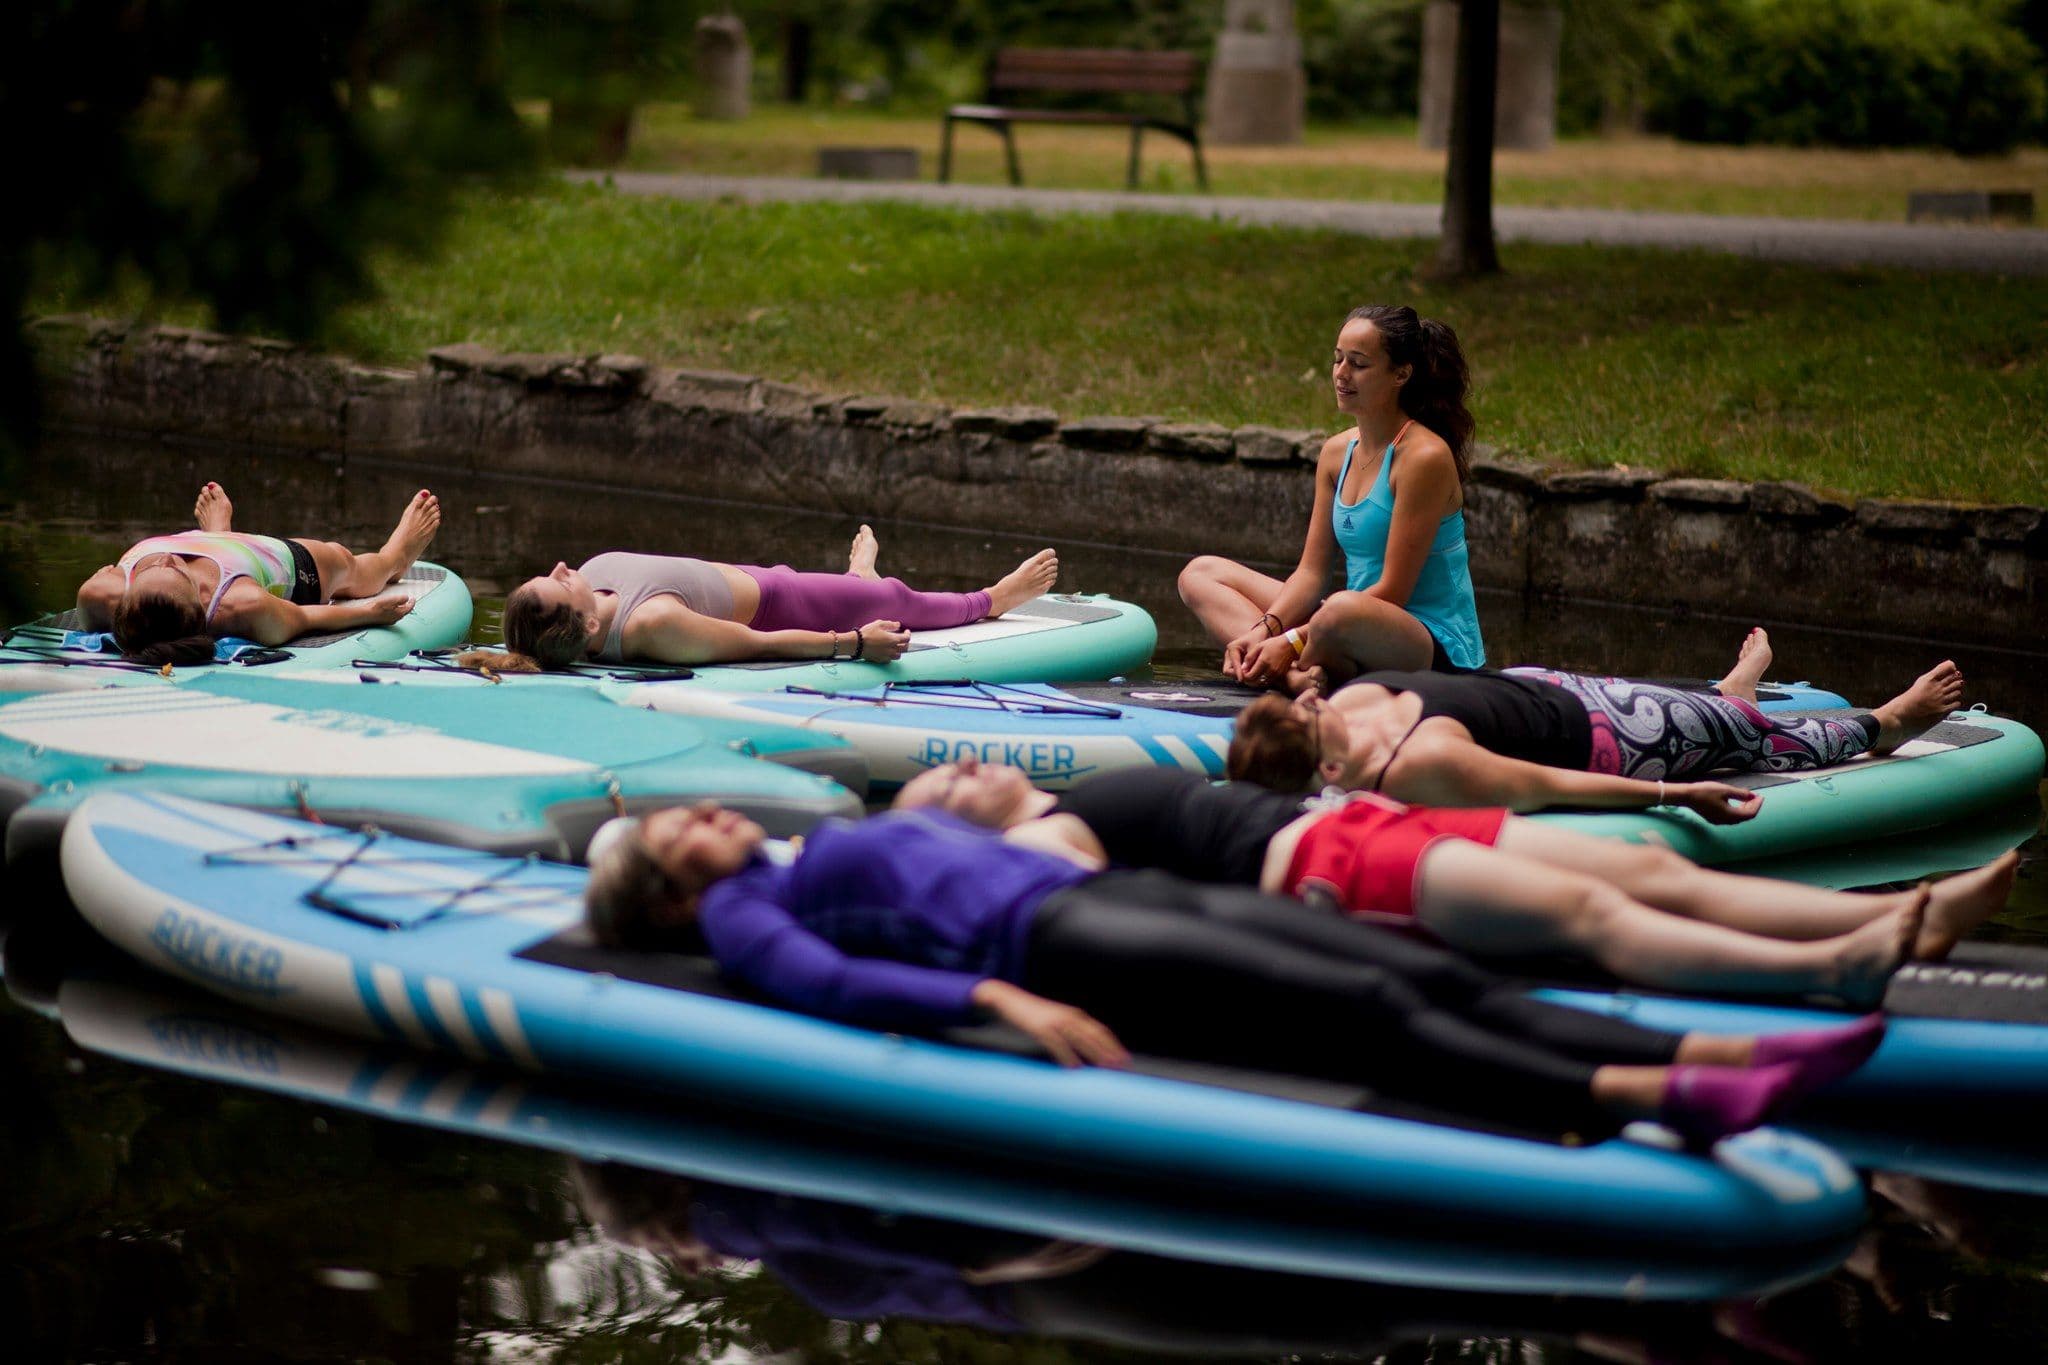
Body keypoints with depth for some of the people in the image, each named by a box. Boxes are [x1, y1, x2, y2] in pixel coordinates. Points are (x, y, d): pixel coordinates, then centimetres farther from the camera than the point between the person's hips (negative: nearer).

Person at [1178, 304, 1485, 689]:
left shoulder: (1424, 456, -14)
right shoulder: (1337, 452, 9)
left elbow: (1391, 591, -17)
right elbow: (1312, 571, 8)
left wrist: (1292, 642, -21)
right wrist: (1263, 629, -11)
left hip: (1435, 648, -9)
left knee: (1344, 610, -43)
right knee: (1201, 573, 6)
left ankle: (1292, 672, -10)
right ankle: (1299, 673, -20)